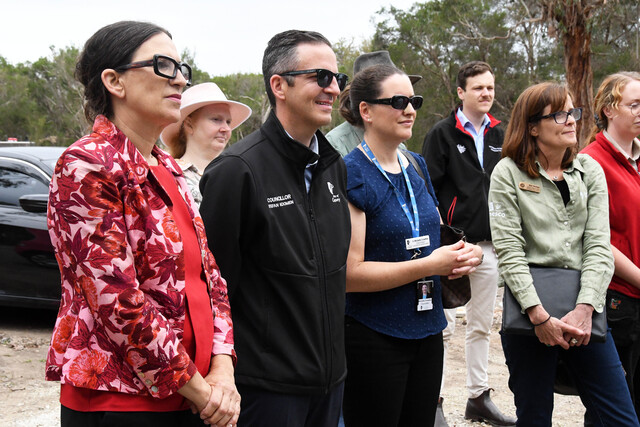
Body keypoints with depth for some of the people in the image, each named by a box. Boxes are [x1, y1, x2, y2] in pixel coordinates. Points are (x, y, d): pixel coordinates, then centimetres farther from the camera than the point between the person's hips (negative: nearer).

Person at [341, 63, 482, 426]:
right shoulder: (351, 175, -14)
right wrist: (430, 265, -19)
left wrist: (461, 255, 0)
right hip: (374, 338, -7)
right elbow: (350, 273, -19)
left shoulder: (417, 168, 10)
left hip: (427, 333, 7)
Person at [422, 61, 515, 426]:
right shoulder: (443, 133, -3)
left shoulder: (499, 135, 12)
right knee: (443, 325, -2)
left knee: (482, 325, 12)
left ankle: (479, 397, 21)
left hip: (489, 245, 5)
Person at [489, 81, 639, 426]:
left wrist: (584, 308, -16)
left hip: (584, 310, 3)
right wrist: (539, 316, -18)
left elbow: (599, 246, -1)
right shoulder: (509, 173, -2)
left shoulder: (589, 171, 8)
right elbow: (509, 251, -9)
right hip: (528, 312, -3)